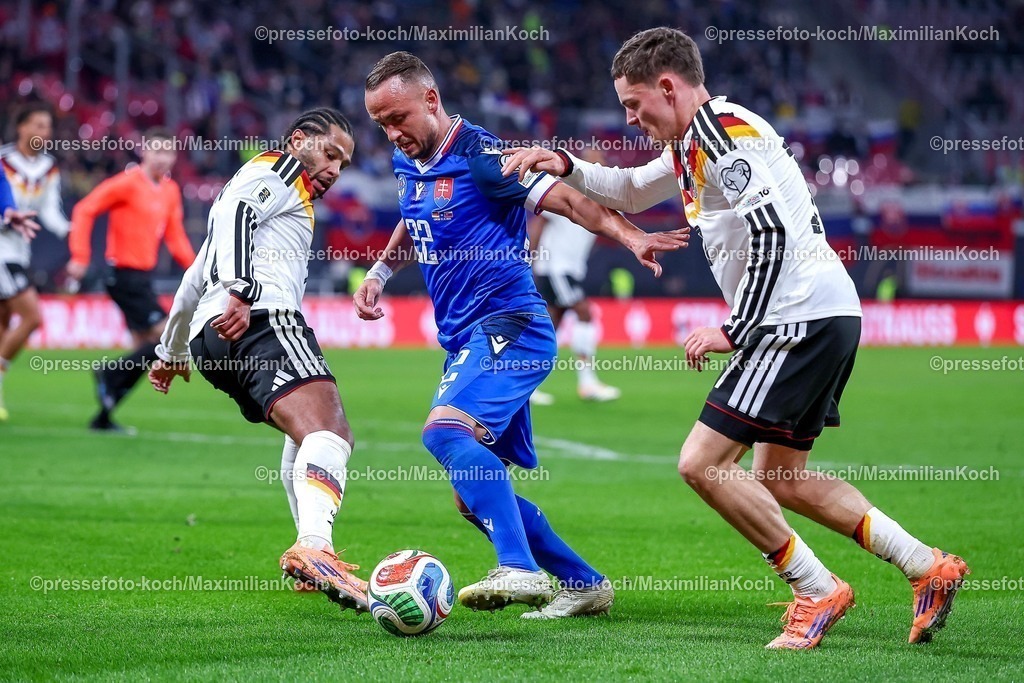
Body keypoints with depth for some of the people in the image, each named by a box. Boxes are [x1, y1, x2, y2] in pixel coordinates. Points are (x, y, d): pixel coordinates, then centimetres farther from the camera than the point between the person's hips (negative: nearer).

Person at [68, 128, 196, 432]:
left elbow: (175, 238, 17)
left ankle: (104, 416, 14)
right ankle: (110, 374, -3)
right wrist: (80, 257, -17)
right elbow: (85, 210, -11)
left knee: (143, 348, 8)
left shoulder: (170, 191, 11)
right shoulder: (128, 183, -11)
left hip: (142, 277, 8)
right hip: (125, 274, -8)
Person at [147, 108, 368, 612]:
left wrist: (170, 349, 56)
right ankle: (314, 548, -52)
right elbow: (235, 214, -11)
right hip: (261, 319, -10)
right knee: (328, 432, -28)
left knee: (325, 434, 27)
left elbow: (197, 277, 46)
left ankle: (311, 557, 18)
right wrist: (240, 291, -25)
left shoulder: (261, 182, 40)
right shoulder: (277, 170, 11)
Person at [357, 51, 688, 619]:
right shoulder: (408, 166, 12)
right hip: (466, 341, 9)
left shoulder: (480, 157, -13)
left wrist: (630, 236, -31)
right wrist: (378, 273, 18)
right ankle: (585, 585, 20)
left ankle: (520, 570, -39)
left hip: (507, 328, -9)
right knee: (474, 496, 9)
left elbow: (567, 200, -17)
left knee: (445, 430, -32)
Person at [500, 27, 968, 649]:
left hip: (802, 316, -11)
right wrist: (567, 167, 19)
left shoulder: (723, 131, -13)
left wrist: (733, 331, -17)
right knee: (779, 481, 17)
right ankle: (929, 568, 17)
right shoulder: (692, 143, 19)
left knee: (703, 463, -11)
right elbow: (630, 192, 35)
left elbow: (771, 230, -22)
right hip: (824, 318, 11)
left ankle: (819, 592, -3)